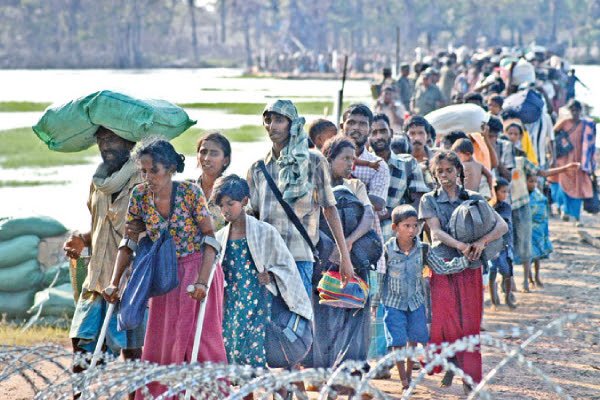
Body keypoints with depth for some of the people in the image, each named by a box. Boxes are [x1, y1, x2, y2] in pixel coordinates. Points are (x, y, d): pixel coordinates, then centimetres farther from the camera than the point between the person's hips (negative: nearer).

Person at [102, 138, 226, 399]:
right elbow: (129, 242, 4)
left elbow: (210, 239, -15)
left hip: (197, 268, -4)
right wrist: (114, 283, -2)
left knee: (199, 338, -8)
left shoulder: (190, 193, -14)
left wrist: (202, 280, -26)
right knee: (159, 343, 4)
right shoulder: (139, 196, -3)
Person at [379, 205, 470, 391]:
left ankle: (409, 373, 29)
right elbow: (379, 278, -7)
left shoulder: (423, 250, -7)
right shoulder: (387, 250, -15)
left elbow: (441, 268, -2)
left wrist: (465, 260, -11)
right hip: (394, 303, -3)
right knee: (397, 341, -7)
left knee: (414, 338, 10)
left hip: (416, 302, 3)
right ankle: (403, 379, 4)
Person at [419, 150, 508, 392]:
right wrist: (460, 245, -26)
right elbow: (436, 231, -8)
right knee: (444, 321, -6)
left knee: (469, 323, -2)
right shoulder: (429, 200, 8)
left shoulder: (474, 199, 9)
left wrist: (482, 241, -21)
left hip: (470, 267, 1)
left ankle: (470, 378, 5)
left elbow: (502, 226, -1)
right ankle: (450, 363, 20)